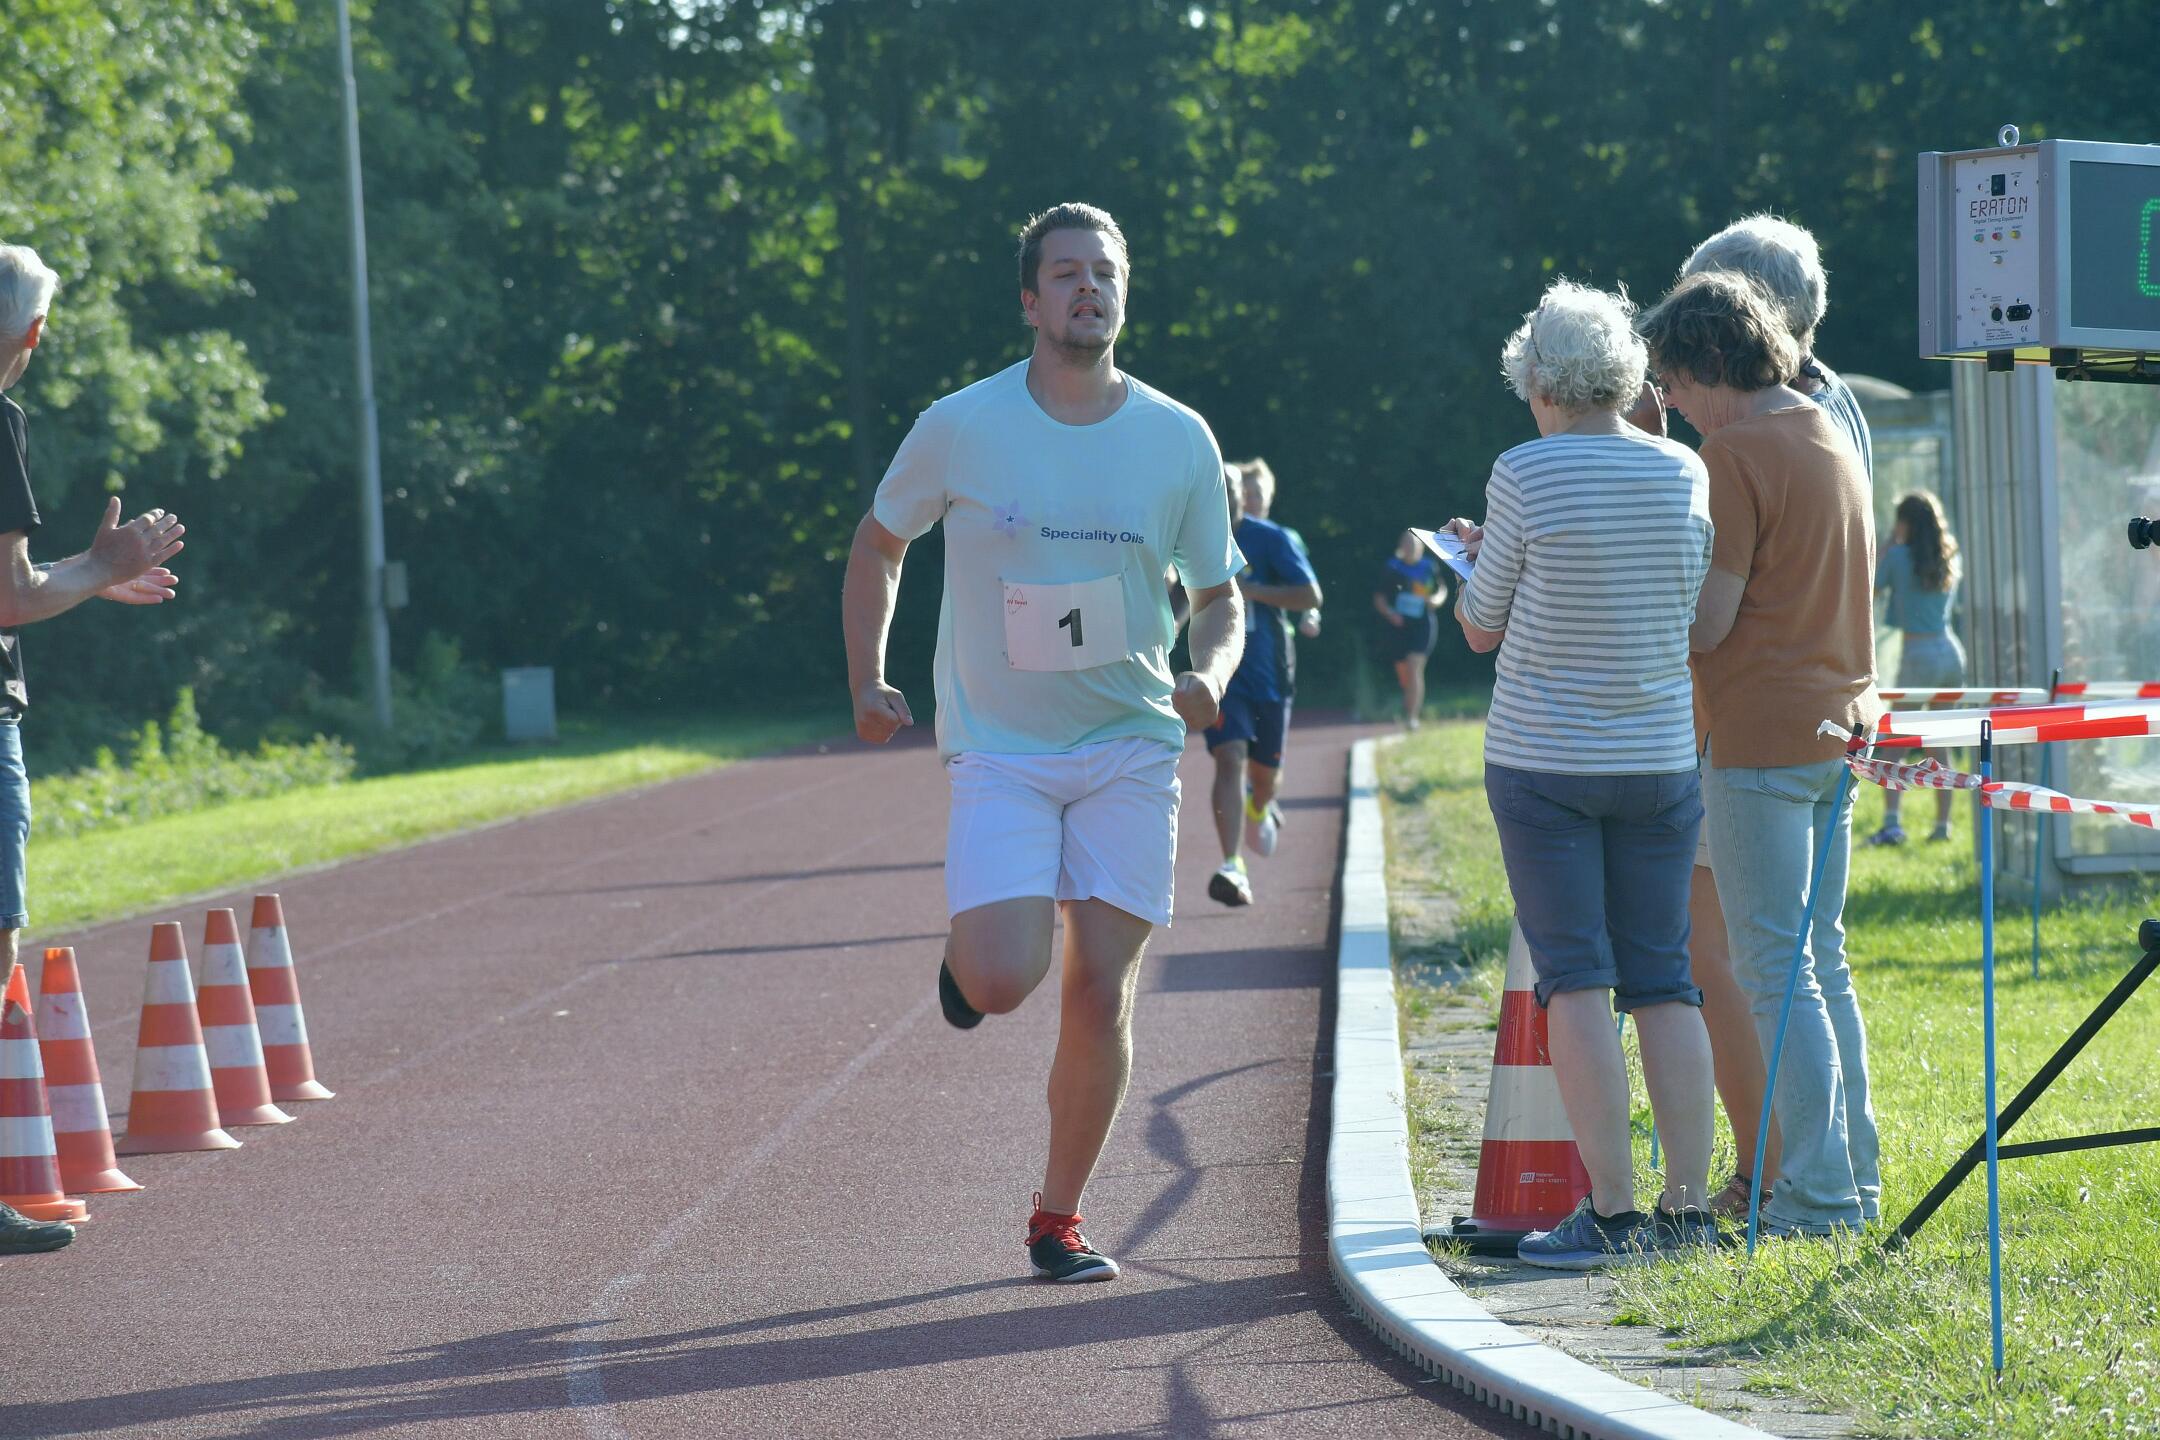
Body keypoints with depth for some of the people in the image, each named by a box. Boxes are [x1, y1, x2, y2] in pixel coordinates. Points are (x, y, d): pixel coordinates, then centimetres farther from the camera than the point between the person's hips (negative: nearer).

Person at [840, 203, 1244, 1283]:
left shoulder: (1180, 442, 0)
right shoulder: (960, 428, -5)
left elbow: (1219, 597, 10)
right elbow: (878, 546, 11)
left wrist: (1209, 674, -12)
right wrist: (865, 681, 2)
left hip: (1130, 748, 2)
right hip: (998, 749, -2)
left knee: (1101, 997, -2)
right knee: (1002, 983, -18)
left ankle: (1058, 1220, 14)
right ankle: (970, 950, 20)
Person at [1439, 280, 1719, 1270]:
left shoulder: (1527, 475, -10)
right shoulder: (1685, 474, 2)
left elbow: (1482, 628, -1)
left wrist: (1477, 563, 21)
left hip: (1543, 760, -4)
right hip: (1659, 760, 4)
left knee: (1575, 976, -2)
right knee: (1663, 979, 8)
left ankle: (1612, 1212, -7)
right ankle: (1687, 1208, 6)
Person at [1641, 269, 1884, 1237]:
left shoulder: (1737, 453, -13)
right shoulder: (1832, 441, 14)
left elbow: (1707, 621, -16)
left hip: (1759, 736, -9)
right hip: (1837, 722, 9)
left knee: (1774, 968, -5)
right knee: (1822, 961, 14)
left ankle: (1817, 1193, -6)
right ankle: (1853, 1180, 16)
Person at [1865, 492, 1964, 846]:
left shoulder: (1899, 557, -8)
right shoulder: (1951, 558, 8)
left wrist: (1889, 543, 9)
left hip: (1918, 656, -6)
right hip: (1952, 653, 6)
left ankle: (1891, 823, -17)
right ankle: (1942, 824, 12)